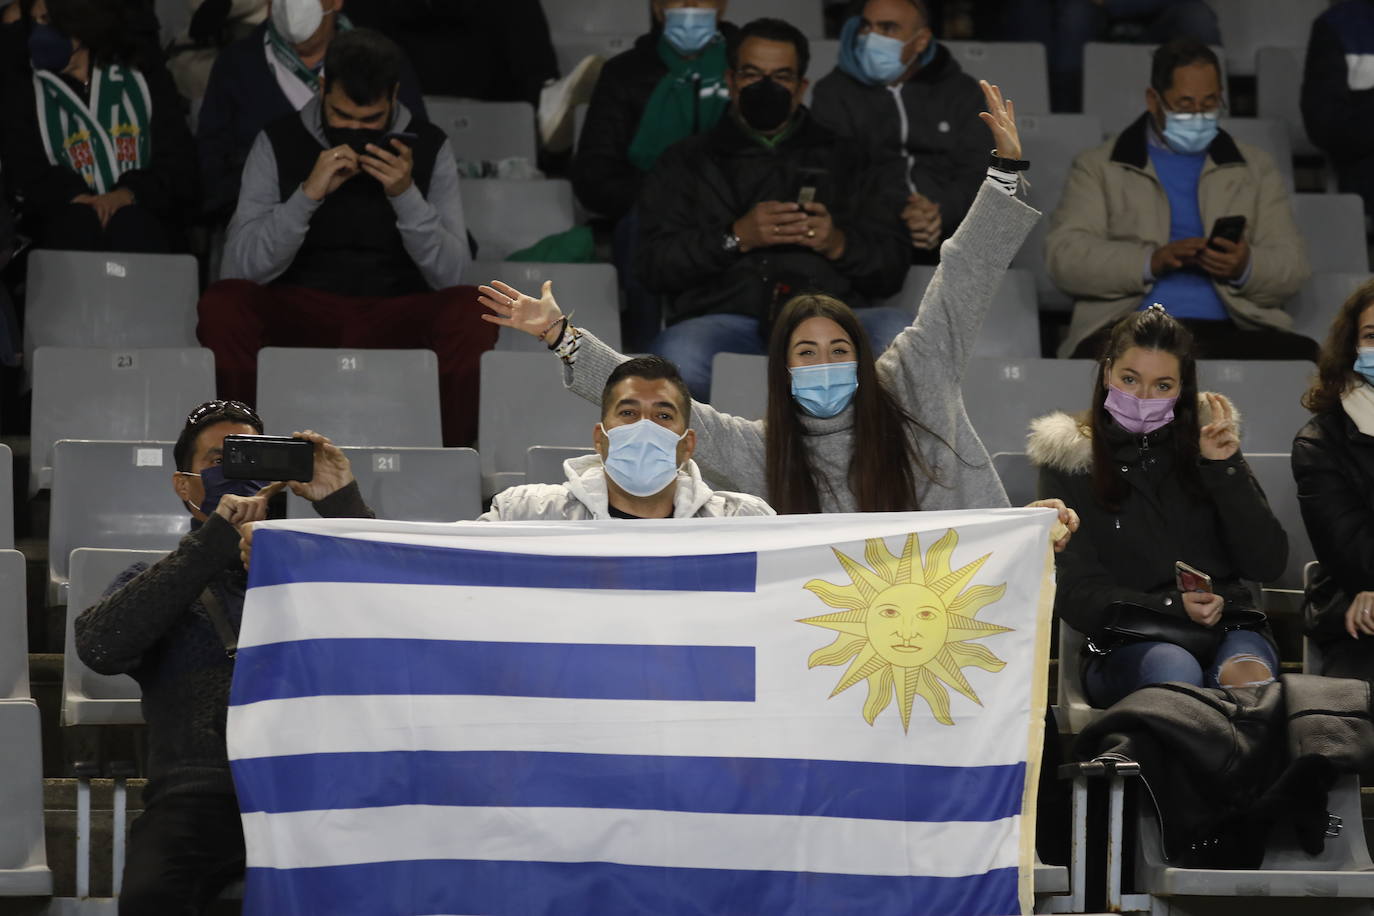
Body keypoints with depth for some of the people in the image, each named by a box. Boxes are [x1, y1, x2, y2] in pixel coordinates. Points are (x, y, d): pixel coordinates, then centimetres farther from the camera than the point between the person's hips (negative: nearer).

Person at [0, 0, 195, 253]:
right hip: (67, 223, 1)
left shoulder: (147, 80, 16)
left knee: (130, 225, -36)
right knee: (79, 223, -35)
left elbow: (179, 163, 6)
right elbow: (26, 171, 3)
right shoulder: (23, 92, 17)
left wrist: (130, 192, -16)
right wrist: (76, 198, -18)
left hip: (142, 217, 0)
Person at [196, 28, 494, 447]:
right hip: (299, 314, 0)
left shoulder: (428, 147, 3)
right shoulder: (279, 143, 1)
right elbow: (244, 266, -10)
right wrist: (308, 194, -21)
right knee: (223, 304, -31)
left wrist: (406, 194, -20)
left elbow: (449, 273, -7)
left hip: (396, 319, 0)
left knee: (471, 312, -31)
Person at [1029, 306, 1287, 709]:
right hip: (1124, 645, -2)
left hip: (1227, 629, 2)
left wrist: (1225, 468, -6)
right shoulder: (1068, 461, 6)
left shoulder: (1208, 441, 12)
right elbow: (1075, 596, 0)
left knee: (1248, 674, -34)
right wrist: (1173, 607, -15)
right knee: (1174, 671, -36)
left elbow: (1268, 564, 5)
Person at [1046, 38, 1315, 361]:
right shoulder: (1097, 166, 17)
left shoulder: (1256, 168, 24)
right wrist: (1150, 261, -13)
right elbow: (1064, 255, 3)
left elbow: (1292, 264, 14)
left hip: (1231, 330, 2)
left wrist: (1246, 268, -10)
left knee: (1304, 355, -31)